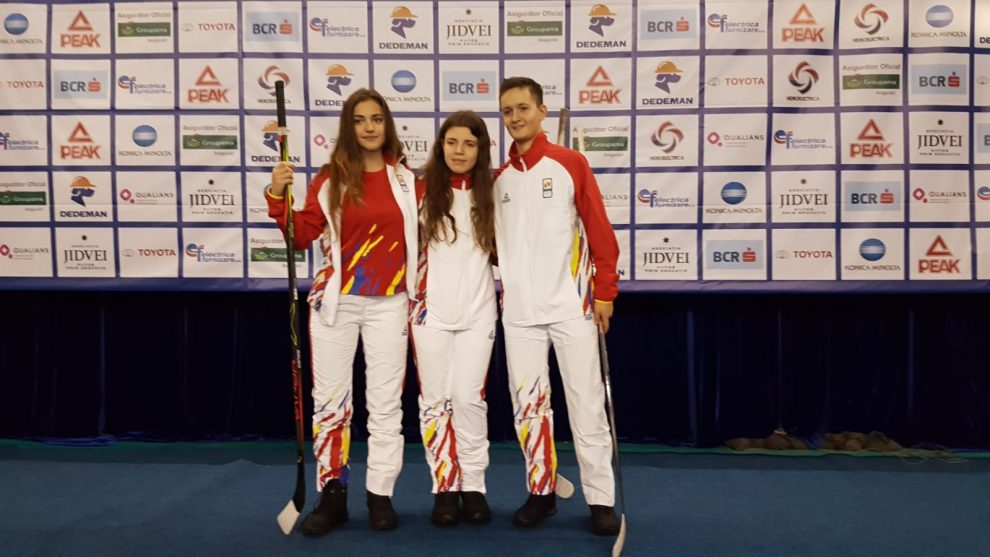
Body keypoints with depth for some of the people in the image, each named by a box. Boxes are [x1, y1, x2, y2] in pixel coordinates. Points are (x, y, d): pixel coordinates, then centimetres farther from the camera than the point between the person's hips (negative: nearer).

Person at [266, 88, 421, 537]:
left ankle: (380, 495, 15)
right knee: (330, 399, 4)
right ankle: (332, 495, 14)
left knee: (386, 401, 4)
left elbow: (420, 239, 9)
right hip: (336, 300, 0)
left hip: (389, 303, 0)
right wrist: (278, 196, -18)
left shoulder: (406, 179, 4)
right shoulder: (330, 178, 1)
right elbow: (302, 238, -5)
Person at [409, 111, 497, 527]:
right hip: (431, 309, -1)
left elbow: (503, 247, 13)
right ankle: (445, 487, 14)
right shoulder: (423, 188, 0)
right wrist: (409, 297, -5)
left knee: (469, 398, 1)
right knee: (435, 400, 4)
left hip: (477, 311, 1)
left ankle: (474, 486, 13)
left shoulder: (491, 190, 5)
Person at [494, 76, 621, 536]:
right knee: (528, 404, 7)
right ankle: (541, 491, 20)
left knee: (585, 403, -1)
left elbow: (599, 229, -3)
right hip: (519, 309, 4)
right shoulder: (498, 178, 9)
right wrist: (505, 284, 2)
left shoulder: (570, 163, -2)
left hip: (570, 305, -4)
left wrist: (605, 291, -6)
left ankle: (601, 499, 8)